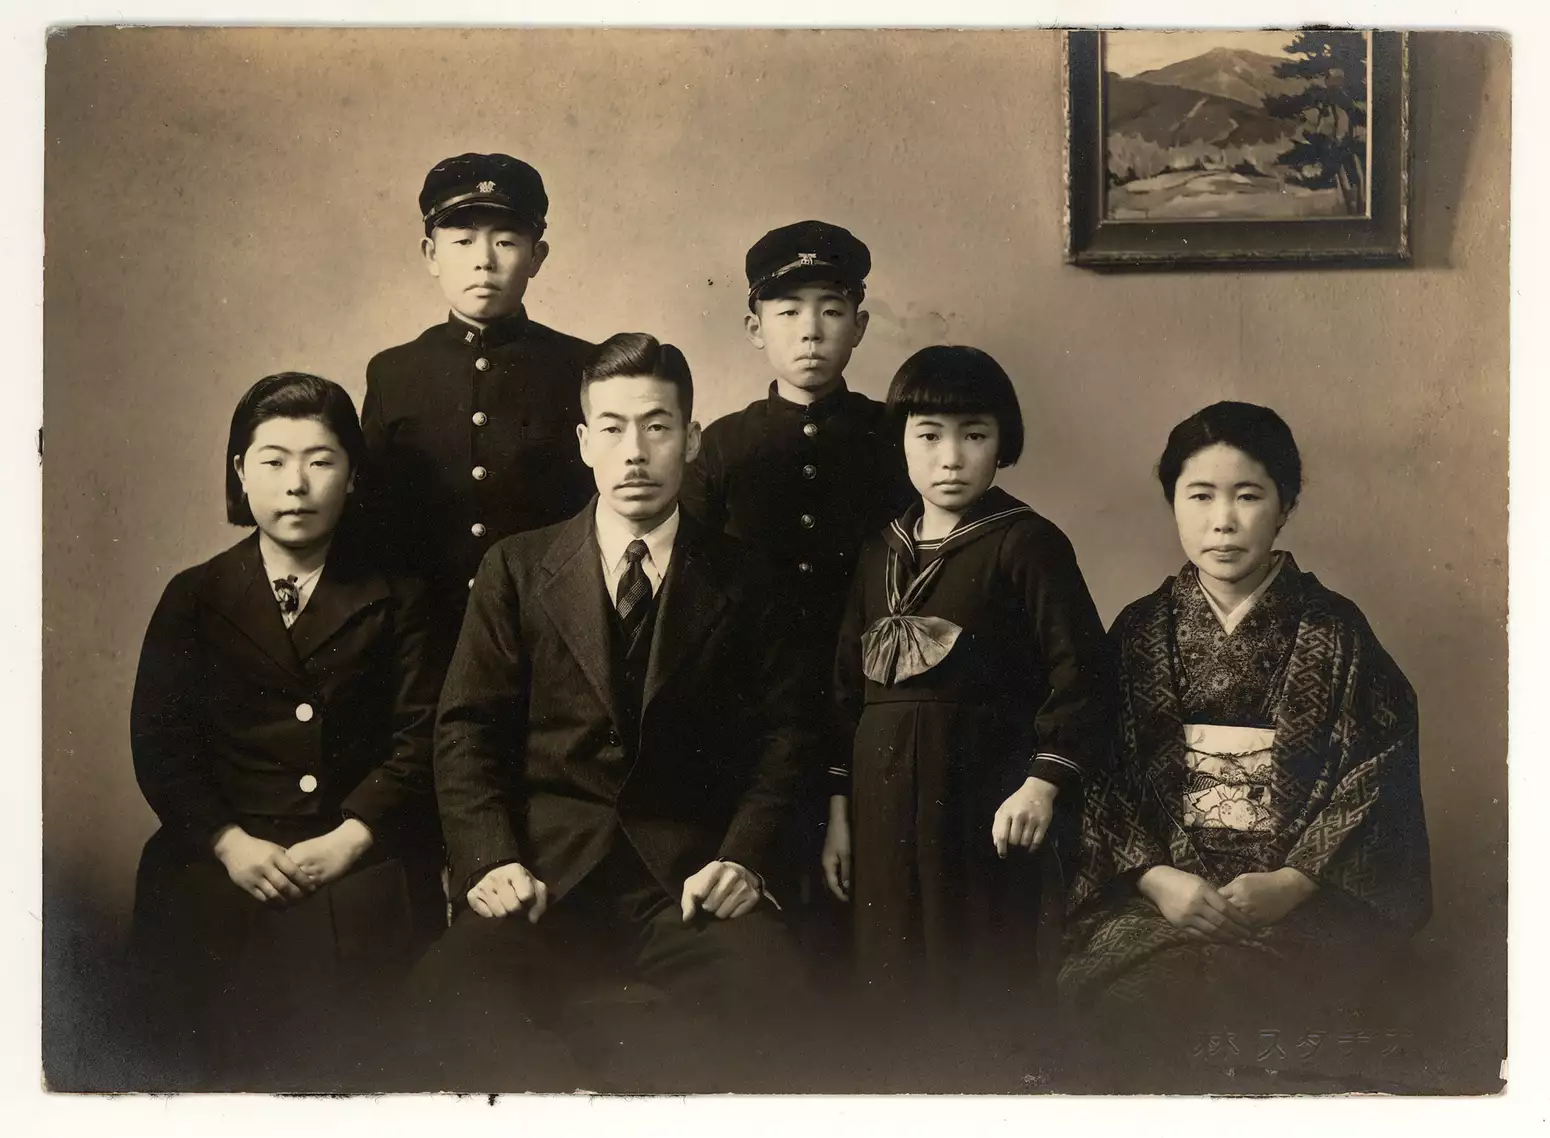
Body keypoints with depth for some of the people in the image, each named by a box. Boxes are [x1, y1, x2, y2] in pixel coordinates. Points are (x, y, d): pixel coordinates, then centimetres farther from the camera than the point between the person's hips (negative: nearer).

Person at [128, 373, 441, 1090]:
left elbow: (419, 737, 4)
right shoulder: (193, 598, 14)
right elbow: (157, 742, 6)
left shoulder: (395, 600, 12)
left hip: (362, 868, -1)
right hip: (218, 869, 1)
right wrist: (228, 842, -8)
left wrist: (351, 837, -10)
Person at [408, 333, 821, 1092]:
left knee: (761, 982, -32)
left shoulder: (741, 584, 12)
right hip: (545, 868, 0)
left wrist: (741, 855, -6)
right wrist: (490, 860, -9)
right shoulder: (517, 569, 11)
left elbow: (780, 731, 10)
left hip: (685, 878, 1)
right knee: (461, 989, -32)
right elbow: (468, 730, 7)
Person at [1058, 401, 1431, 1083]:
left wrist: (1292, 883, -14)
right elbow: (1105, 776, 5)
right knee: (1104, 994, -26)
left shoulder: (1335, 630, 4)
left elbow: (1376, 779, -1)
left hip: (1307, 895, -1)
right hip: (1162, 890, 1)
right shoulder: (1141, 631, 9)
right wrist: (1155, 876, -11)